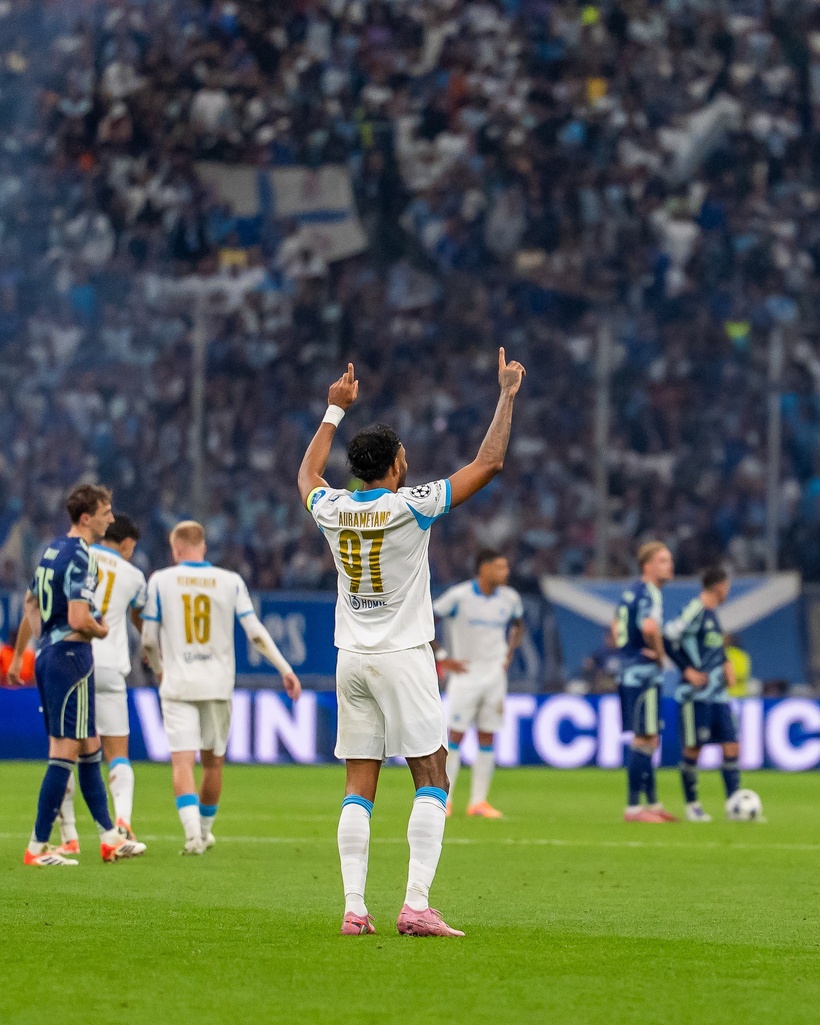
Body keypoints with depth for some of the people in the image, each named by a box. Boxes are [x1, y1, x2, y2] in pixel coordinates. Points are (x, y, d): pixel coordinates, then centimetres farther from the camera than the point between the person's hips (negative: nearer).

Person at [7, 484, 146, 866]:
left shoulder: (52, 550, 13)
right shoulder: (80, 557, -16)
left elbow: (31, 605, 21)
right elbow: (79, 620, -24)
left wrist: (18, 655, 29)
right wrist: (102, 630, -3)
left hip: (48, 654, 10)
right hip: (71, 656, -10)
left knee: (89, 748, 16)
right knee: (65, 753, -6)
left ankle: (109, 836, 23)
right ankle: (38, 848, -6)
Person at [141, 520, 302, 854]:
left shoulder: (161, 581, -1)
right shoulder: (231, 582, 2)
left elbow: (149, 640, 2)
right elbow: (256, 632, -1)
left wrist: (159, 669, 21)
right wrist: (285, 669, 5)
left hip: (177, 685, -2)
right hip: (218, 685, 2)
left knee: (182, 761, -7)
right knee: (213, 761, 16)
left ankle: (193, 831, -25)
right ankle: (205, 832, 28)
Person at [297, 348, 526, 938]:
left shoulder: (333, 511, 3)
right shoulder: (410, 507, -10)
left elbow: (308, 474, 28)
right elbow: (488, 465, -7)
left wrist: (336, 410, 35)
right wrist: (507, 396, 2)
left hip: (352, 660, 5)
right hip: (403, 657, -5)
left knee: (359, 787, 4)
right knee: (432, 780, -3)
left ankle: (354, 908, -4)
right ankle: (417, 905, -14)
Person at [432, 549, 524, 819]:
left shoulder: (510, 599, 3)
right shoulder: (459, 596, -12)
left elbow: (518, 625, 25)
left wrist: (509, 654, 11)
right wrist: (441, 657, -9)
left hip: (495, 674, 4)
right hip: (465, 673, -4)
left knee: (487, 738, 4)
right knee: (456, 736, -5)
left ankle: (479, 801, 8)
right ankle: (443, 800, 0)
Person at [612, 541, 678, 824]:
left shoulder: (630, 591, 15)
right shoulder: (648, 593, -15)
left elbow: (616, 627, 27)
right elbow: (649, 627, -34)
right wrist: (659, 653, -17)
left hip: (629, 672, 10)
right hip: (644, 674, -10)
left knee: (648, 740, 16)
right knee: (644, 740, -6)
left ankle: (653, 803, 23)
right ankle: (633, 807, -5)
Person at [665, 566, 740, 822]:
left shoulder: (712, 613, 14)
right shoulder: (696, 609, -12)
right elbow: (669, 638, -19)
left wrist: (726, 663, 11)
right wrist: (688, 670, -17)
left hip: (718, 694, 8)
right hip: (696, 694, -8)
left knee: (731, 747, 2)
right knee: (693, 748, -1)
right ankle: (692, 806, 9)